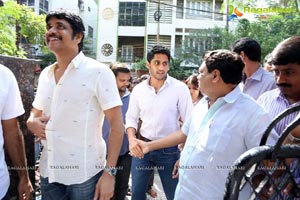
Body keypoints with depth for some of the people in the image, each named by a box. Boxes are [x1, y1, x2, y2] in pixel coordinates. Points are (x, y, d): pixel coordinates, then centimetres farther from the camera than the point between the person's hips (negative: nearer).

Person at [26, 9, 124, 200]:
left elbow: (117, 123, -13)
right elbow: (35, 113, 18)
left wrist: (110, 172, -18)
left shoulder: (98, 72, -11)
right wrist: (33, 123, -5)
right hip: (48, 172, 6)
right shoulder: (45, 74, 7)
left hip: (84, 174, -5)